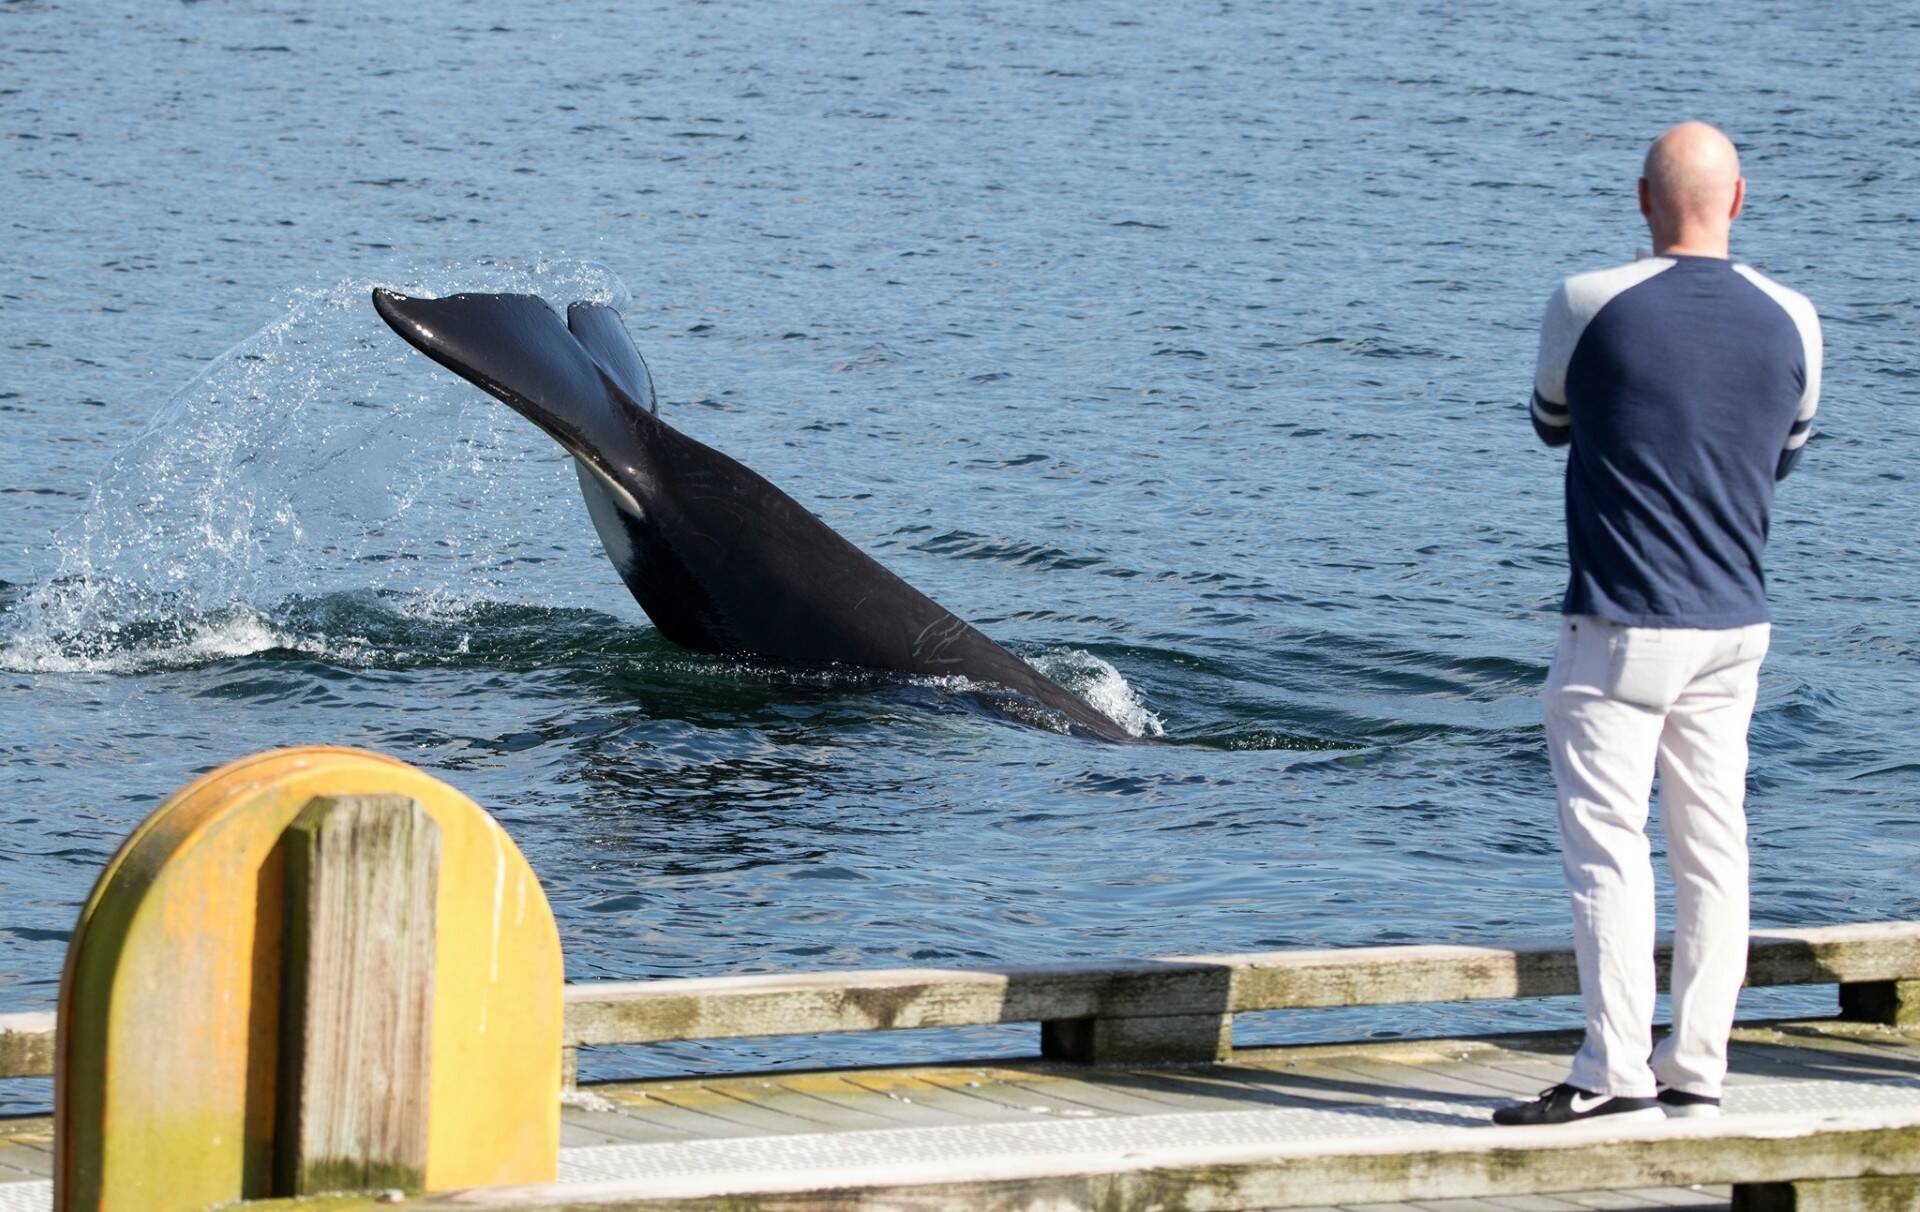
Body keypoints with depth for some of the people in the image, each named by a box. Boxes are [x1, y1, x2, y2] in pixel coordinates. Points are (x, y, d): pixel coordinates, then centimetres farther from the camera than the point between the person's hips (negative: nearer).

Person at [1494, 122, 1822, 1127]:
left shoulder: (1590, 307, -9)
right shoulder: (1789, 321, 2)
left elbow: (1551, 425, 10)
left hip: (1621, 625, -5)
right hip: (1735, 621, 5)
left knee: (1606, 844, -4)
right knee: (1712, 847, 9)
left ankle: (1615, 1070, -8)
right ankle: (1698, 1070, 11)